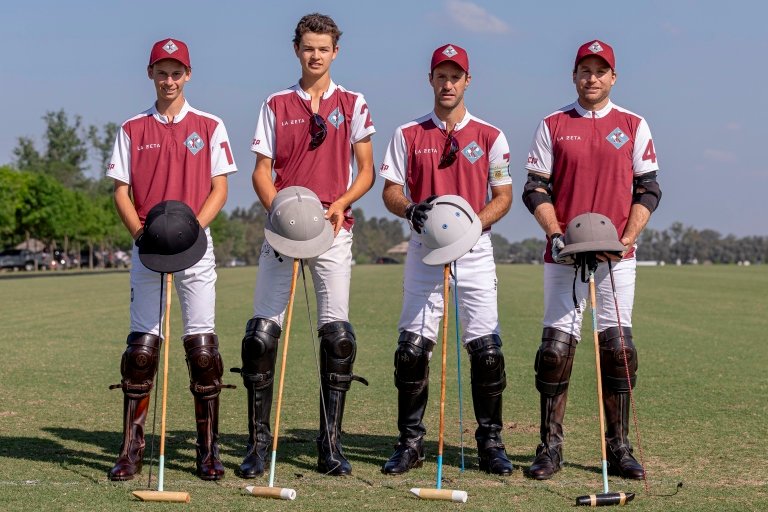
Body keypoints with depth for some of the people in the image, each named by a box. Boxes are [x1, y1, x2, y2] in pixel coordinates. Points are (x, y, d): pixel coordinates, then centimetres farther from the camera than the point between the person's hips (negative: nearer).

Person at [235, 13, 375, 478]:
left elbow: (366, 172, 8)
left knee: (338, 334, -3)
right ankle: (259, 442, 3)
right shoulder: (276, 105, 11)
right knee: (262, 331, -5)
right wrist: (279, 211, -10)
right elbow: (262, 170, 8)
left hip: (334, 229, -1)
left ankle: (331, 444, 6)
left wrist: (341, 203, -11)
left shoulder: (352, 104, 9)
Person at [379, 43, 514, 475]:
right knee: (412, 347, -4)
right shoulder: (408, 135, 8)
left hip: (475, 251, 0)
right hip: (424, 252, 1)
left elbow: (503, 196, 5)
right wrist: (411, 209, -17)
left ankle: (491, 443, 8)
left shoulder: (491, 137, 6)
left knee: (487, 349, -4)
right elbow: (391, 191, 6)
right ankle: (411, 443, 7)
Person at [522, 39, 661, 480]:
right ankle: (551, 448, 3)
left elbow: (648, 191, 6)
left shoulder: (634, 126, 9)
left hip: (617, 257, 0)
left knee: (617, 347, -1)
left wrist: (626, 240, -8)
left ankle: (619, 448, 8)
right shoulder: (553, 126, 8)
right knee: (556, 346, -4)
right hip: (564, 254, 0)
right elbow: (535, 188, 5)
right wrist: (555, 234, -10)